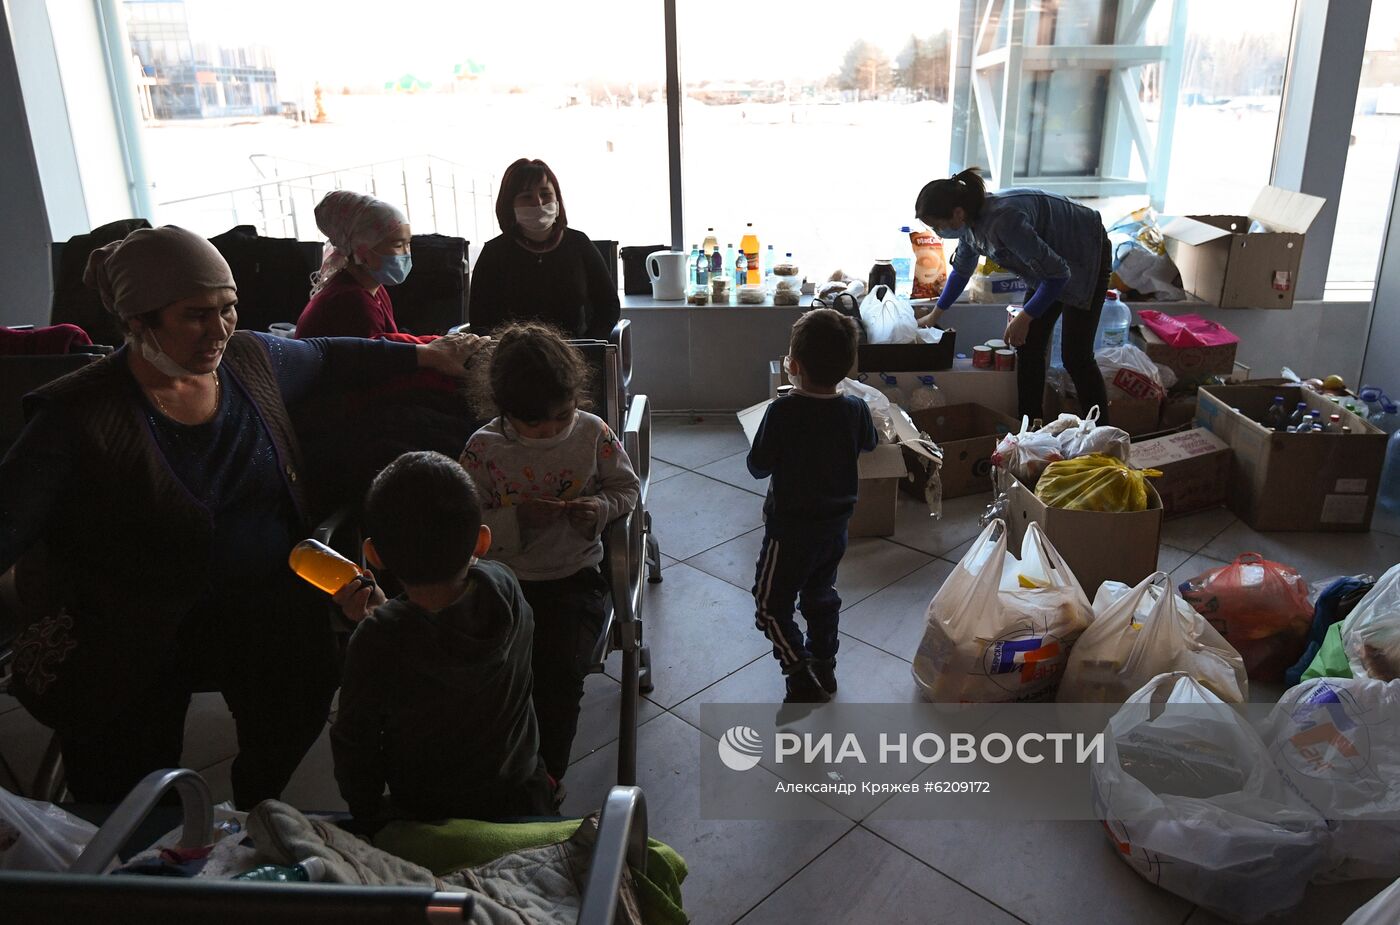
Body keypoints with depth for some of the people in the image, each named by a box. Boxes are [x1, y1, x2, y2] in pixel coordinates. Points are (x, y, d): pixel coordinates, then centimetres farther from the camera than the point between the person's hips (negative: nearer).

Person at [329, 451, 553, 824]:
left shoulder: (376, 643, -32)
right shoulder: (505, 588, -23)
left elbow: (354, 745, -16)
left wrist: (366, 813, 1)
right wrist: (384, 612, 5)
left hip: (428, 818, -3)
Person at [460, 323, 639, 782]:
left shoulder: (592, 433, -5)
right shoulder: (483, 448, -6)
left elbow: (628, 487, 9)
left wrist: (600, 508, -14)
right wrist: (517, 518, -20)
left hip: (575, 577, 0)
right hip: (504, 583, 1)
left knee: (562, 674, -21)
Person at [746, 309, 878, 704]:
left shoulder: (782, 412, -25)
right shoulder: (856, 410, -9)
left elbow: (758, 466, -14)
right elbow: (869, 444, 12)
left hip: (790, 527, -6)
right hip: (835, 524, 6)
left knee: (771, 605, 8)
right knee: (821, 596, 25)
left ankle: (803, 679, 0)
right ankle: (824, 668, 38)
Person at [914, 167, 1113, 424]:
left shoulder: (1002, 220, -37)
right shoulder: (971, 219, -9)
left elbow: (1058, 273, -33)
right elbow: (961, 269, 13)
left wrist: (1024, 318, -25)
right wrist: (935, 314, 20)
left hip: (1086, 256, -8)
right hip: (1052, 264, 8)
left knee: (1075, 355, -10)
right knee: (1029, 347, 5)